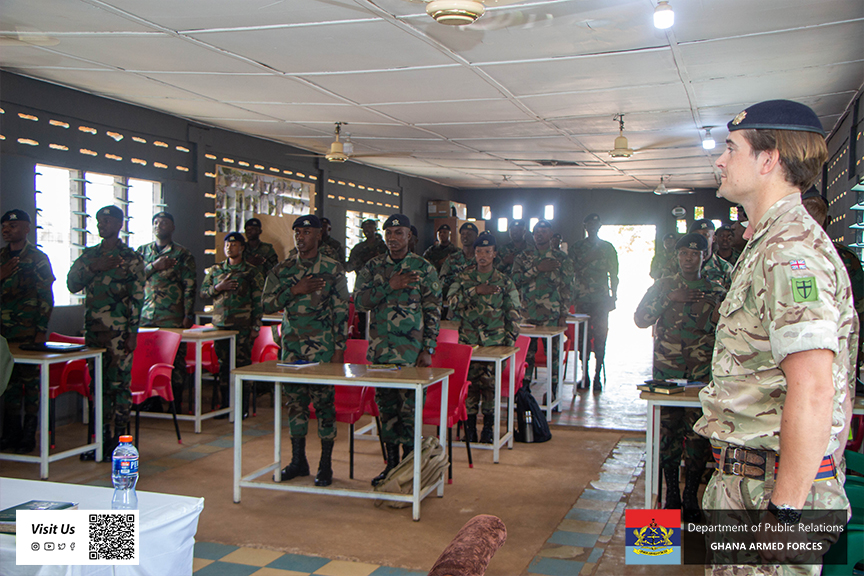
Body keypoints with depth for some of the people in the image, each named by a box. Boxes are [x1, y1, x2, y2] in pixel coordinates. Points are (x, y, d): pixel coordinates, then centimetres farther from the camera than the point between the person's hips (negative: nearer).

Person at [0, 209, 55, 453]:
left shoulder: (37, 258, 0)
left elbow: (46, 296, -3)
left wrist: (42, 330, -9)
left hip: (29, 331, -5)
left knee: (31, 378, -2)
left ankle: (29, 435, 5)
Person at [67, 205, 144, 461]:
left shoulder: (131, 258, -2)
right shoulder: (89, 255, 14)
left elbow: (137, 298, -6)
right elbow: (72, 284, 5)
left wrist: (133, 333, -11)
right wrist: (93, 268, -10)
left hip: (119, 332, -5)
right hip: (93, 331, 6)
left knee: (119, 384, -2)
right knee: (99, 384, 10)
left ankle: (119, 440, 5)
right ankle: (103, 437, 19)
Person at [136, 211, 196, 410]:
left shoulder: (182, 255, 5)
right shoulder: (142, 251, 15)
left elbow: (190, 286, 0)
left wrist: (189, 315, -6)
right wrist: (154, 266, -11)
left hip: (173, 317, -3)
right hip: (146, 316, 3)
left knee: (176, 359, -3)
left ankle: (175, 404, 5)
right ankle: (151, 400, 13)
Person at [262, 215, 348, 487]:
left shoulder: (333, 269, -1)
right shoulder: (283, 269, 9)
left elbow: (341, 311, -3)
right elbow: (267, 303, 4)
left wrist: (339, 349, -8)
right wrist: (294, 290, -11)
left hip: (322, 346, -4)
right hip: (291, 345, 4)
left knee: (324, 401, -3)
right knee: (294, 400, 8)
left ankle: (325, 465, 8)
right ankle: (298, 461, 21)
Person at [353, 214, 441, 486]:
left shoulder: (424, 269, 0)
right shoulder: (373, 267, 10)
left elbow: (433, 313, -1)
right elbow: (359, 301, -2)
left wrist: (428, 350, -8)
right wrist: (389, 286, -14)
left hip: (411, 351, -4)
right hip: (380, 348, 4)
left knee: (409, 408, -5)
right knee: (386, 406, 10)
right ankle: (391, 463, 21)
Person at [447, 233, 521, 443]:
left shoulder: (504, 282, 6)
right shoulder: (463, 277, 8)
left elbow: (514, 314, 8)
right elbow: (452, 300, -7)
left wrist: (509, 342, 1)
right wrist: (476, 291, -15)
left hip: (494, 341, -1)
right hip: (468, 339, 1)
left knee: (489, 381, -4)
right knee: (469, 380, -1)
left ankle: (488, 427, 9)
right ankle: (469, 426, 11)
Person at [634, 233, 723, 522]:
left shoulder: (715, 291, 9)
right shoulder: (663, 286, 9)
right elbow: (641, 319, 0)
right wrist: (668, 298, -10)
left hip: (702, 373, 0)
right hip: (667, 372, 0)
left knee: (698, 434, -4)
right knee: (668, 432, 1)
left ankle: (691, 496, 9)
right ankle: (672, 493, 14)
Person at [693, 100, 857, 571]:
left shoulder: (790, 251, -18)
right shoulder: (772, 244, 16)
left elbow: (812, 394, -26)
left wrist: (785, 512, -25)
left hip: (768, 485, -10)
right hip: (747, 476, 10)